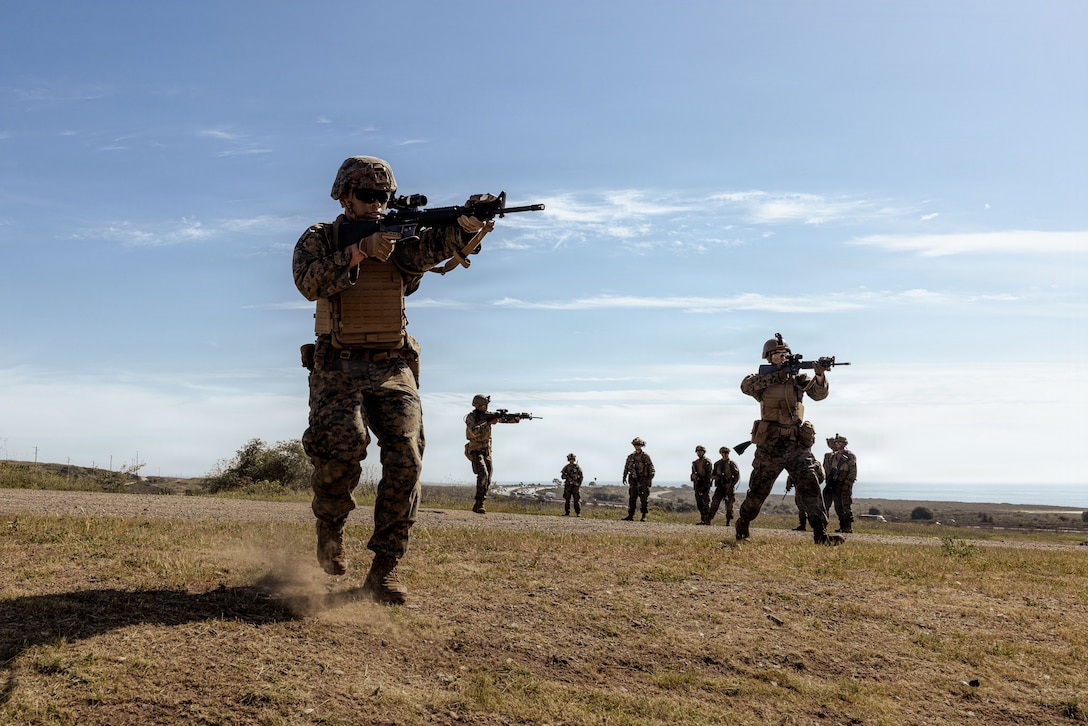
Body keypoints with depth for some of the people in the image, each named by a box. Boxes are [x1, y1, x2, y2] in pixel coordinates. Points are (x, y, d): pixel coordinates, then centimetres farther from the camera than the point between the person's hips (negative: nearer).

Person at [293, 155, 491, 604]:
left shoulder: (400, 239, 13)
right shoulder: (318, 239, 9)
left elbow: (429, 249, -11)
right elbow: (310, 283, -13)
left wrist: (467, 224, -32)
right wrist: (360, 251, -23)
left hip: (392, 368, 2)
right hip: (338, 367, -2)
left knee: (405, 458, -14)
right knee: (342, 446, -24)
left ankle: (384, 570, -8)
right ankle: (329, 531, 5)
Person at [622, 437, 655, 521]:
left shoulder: (646, 456, -2)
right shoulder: (630, 457, 10)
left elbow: (651, 468, -4)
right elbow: (626, 467, 17)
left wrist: (650, 479, -12)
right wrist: (624, 477, 9)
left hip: (643, 480, -4)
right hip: (633, 480, 4)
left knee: (644, 499, -3)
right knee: (632, 498, 3)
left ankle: (644, 516, 2)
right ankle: (630, 516, 6)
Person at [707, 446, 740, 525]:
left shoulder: (732, 463, -2)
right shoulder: (717, 464, 9)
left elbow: (737, 476, -5)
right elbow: (712, 474, 17)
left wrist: (731, 485, -13)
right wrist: (716, 477, -7)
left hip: (729, 487, -3)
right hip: (720, 487, 3)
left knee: (729, 506, 0)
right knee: (714, 503, -6)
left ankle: (728, 522, 8)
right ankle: (708, 520, -7)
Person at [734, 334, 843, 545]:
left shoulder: (798, 377, 8)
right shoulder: (762, 379, 3)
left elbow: (819, 394, -6)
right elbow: (746, 386, -19)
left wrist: (820, 376, -28)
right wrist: (777, 375, -24)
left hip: (797, 445, 1)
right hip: (770, 446, -1)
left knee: (810, 484, -12)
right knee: (758, 490, 9)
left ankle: (820, 533, -14)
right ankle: (742, 525, 30)